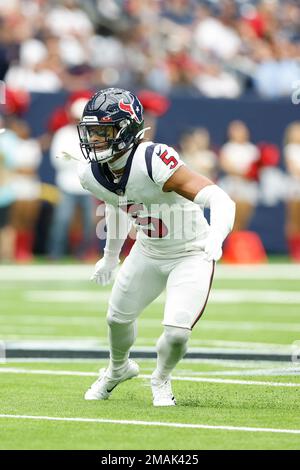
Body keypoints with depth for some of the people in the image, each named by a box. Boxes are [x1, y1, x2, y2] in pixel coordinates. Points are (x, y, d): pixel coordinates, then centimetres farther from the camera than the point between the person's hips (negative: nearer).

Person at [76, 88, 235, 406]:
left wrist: (215, 239, -61)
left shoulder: (154, 162, -35)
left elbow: (220, 200, -42)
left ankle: (161, 380, 20)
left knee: (176, 332, -15)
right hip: (148, 251, 6)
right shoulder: (91, 174, -13)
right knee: (118, 317, 18)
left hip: (192, 254, -6)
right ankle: (119, 368, 53)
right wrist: (111, 256, 23)